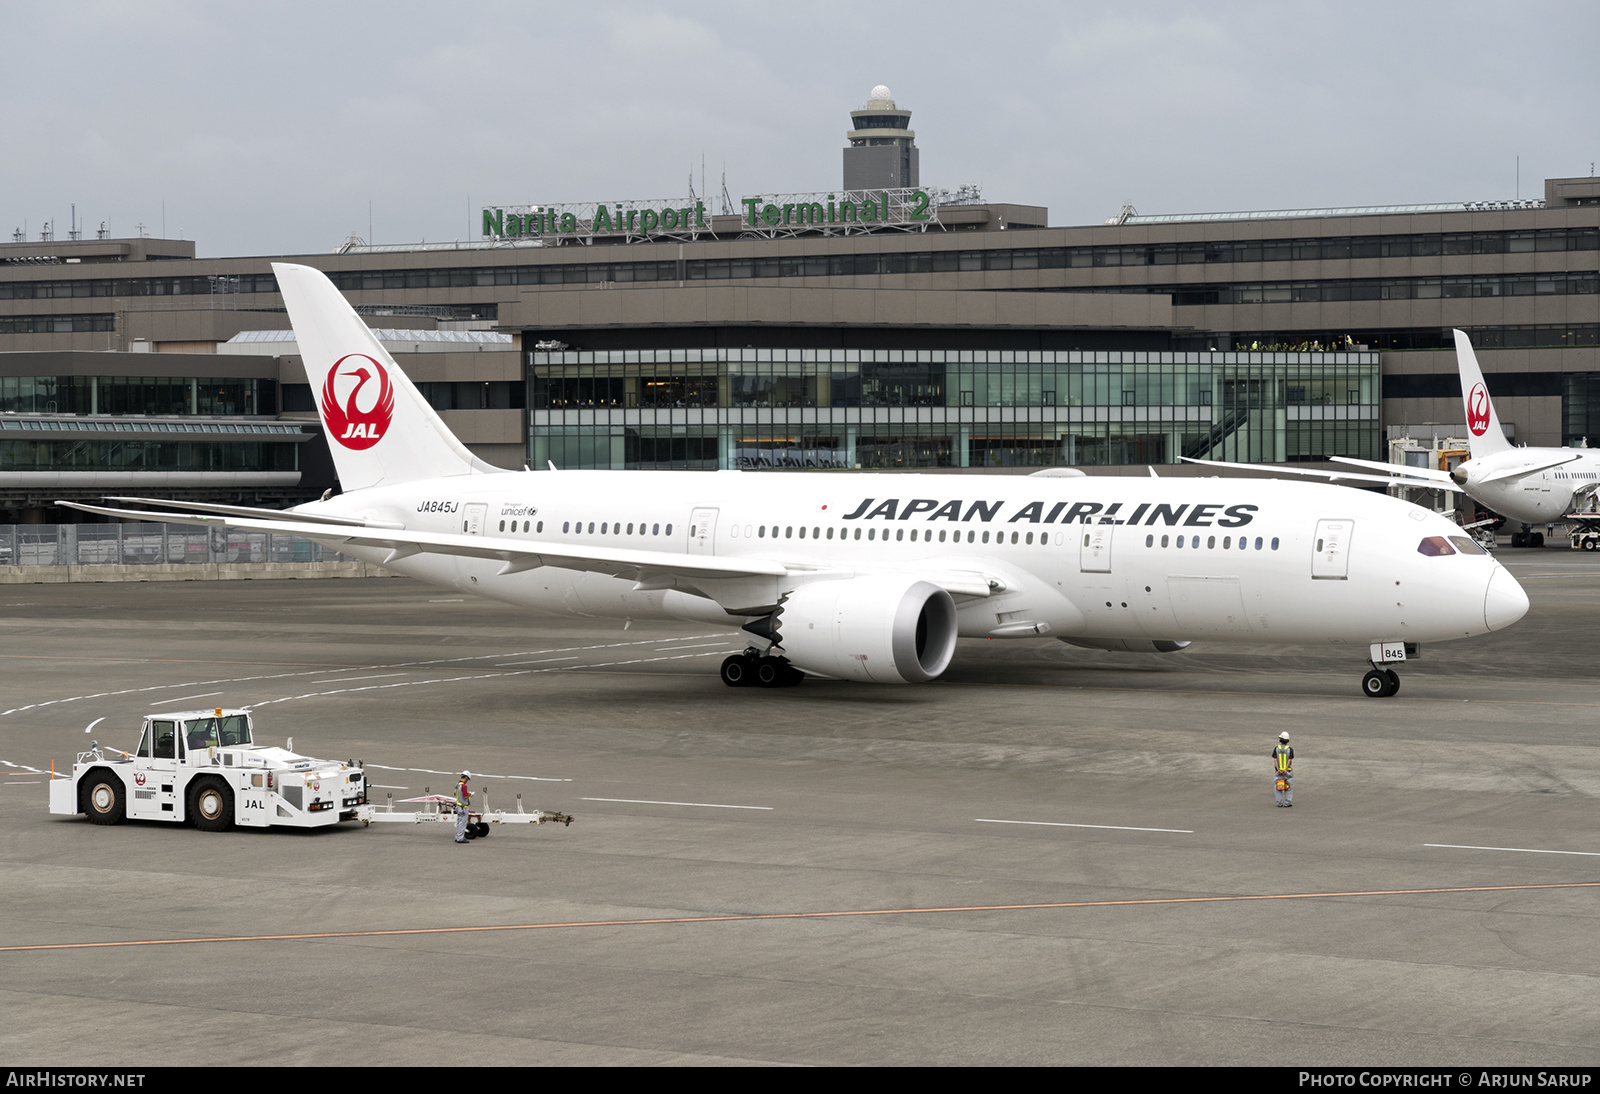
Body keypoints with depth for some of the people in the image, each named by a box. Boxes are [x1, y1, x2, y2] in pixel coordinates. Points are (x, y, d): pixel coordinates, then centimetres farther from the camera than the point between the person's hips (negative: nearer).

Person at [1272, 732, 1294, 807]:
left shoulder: (1276, 749, -2)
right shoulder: (1290, 749, -6)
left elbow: (1275, 760, -9)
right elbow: (1289, 760, -14)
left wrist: (1278, 770, -15)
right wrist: (1285, 770, -17)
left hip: (1278, 772, 1)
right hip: (1288, 771, -1)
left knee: (1278, 788, 9)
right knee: (1289, 787, 8)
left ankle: (1279, 803, 5)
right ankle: (1287, 803, 3)